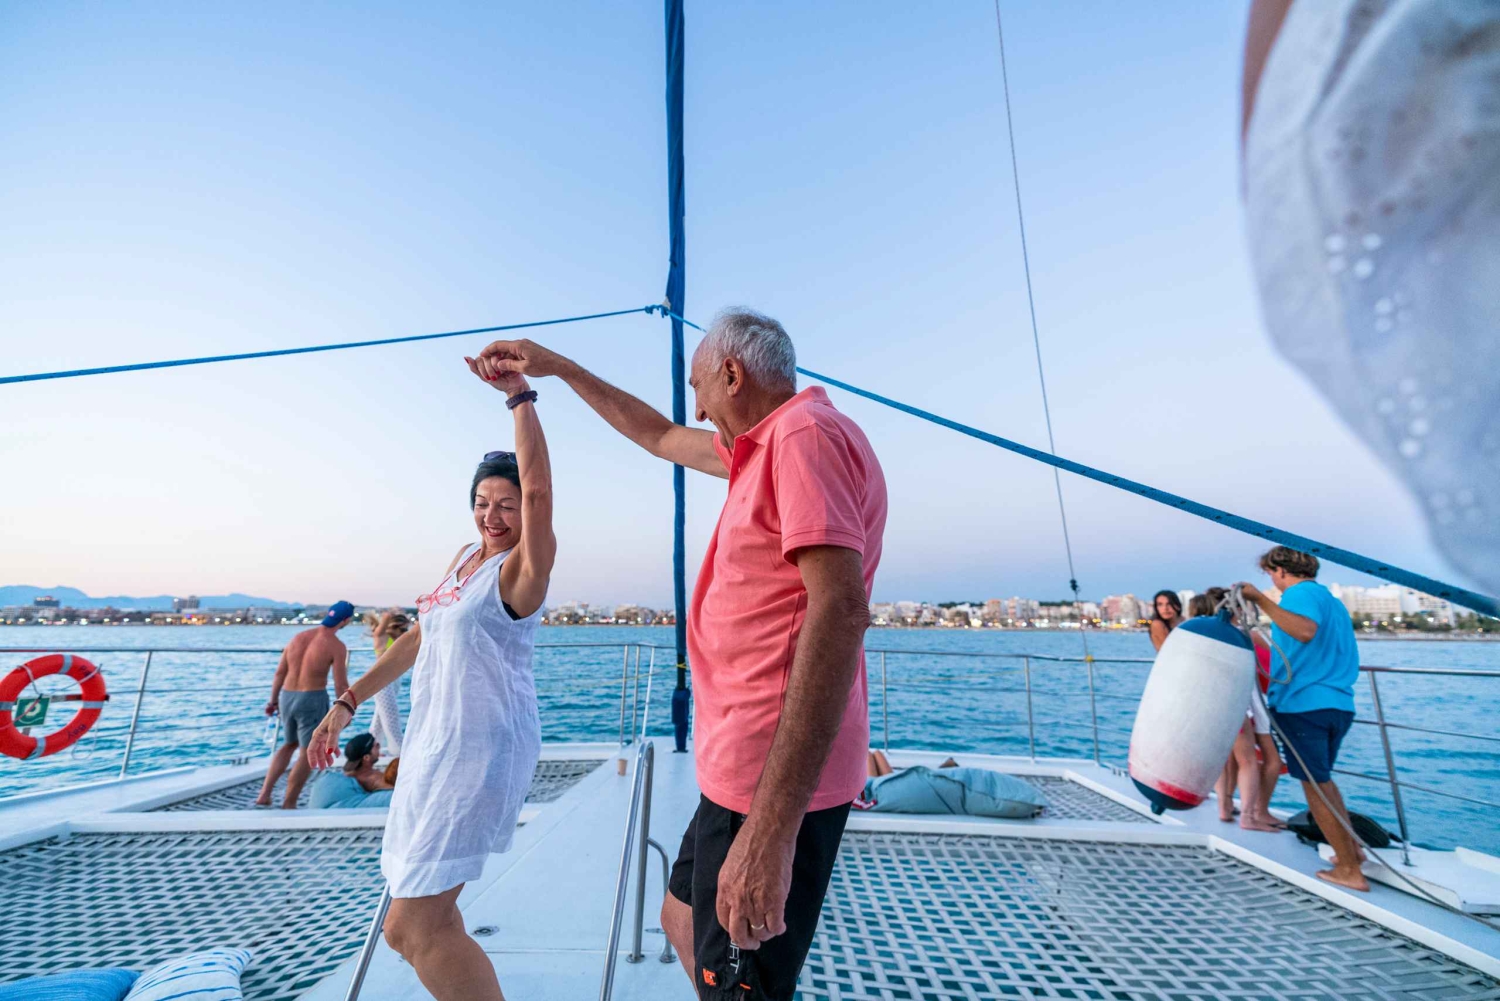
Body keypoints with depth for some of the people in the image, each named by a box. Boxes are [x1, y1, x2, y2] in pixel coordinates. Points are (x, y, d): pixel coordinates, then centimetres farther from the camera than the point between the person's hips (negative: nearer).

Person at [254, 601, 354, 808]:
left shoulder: (299, 636, 5)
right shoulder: (337, 646, -13)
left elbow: (280, 672, 12)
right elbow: (340, 685, -13)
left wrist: (273, 700, 23)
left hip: (287, 697, 7)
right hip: (312, 699, -7)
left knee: (290, 744, 28)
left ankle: (264, 794, 24)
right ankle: (288, 804, 15)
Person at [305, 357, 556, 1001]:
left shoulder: (520, 568, -12)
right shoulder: (464, 558, 12)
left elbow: (538, 490, -30)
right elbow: (420, 638, 19)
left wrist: (519, 396, -28)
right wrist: (345, 704, 19)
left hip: (482, 748, -9)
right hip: (433, 741, 9)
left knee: (421, 930, -6)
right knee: (411, 926, 18)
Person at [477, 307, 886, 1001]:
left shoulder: (806, 435, -17)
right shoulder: (773, 444, 15)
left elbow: (841, 610, -28)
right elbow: (659, 437, 26)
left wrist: (771, 827, -31)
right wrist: (557, 367, 29)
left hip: (778, 784, -10)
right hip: (749, 771, 11)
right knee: (683, 920, 26)